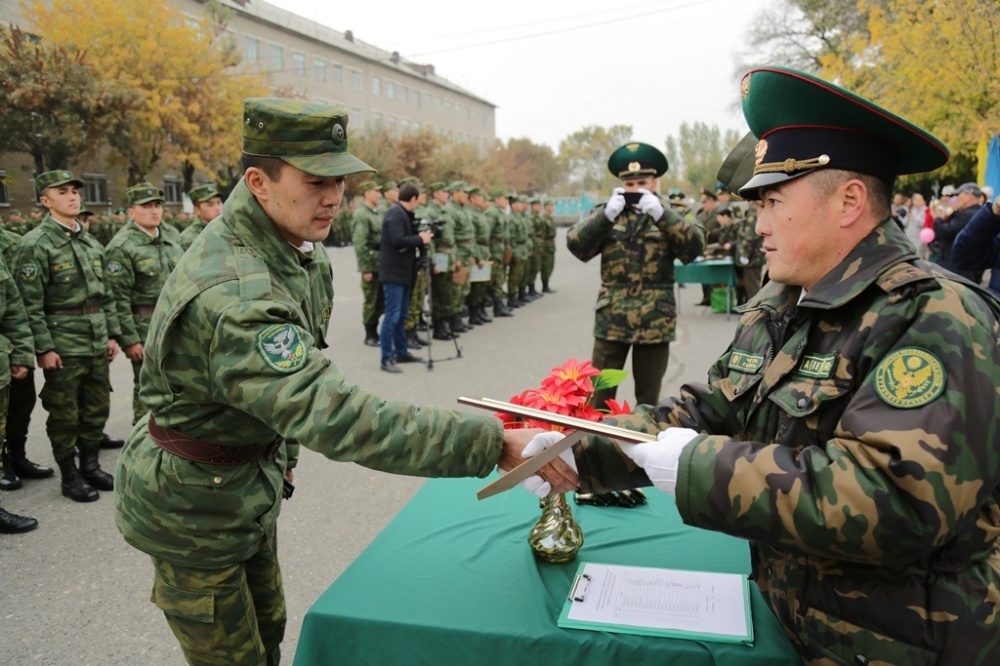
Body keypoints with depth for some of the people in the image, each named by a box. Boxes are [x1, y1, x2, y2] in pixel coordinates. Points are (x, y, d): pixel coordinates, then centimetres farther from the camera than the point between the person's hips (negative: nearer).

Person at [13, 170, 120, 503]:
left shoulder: (92, 242, 11)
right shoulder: (35, 244, -9)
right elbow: (30, 303, -13)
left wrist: (112, 334, 11)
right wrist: (44, 348, -16)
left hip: (97, 342, 6)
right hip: (63, 346, -6)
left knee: (97, 408, 13)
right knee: (64, 414, 5)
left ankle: (90, 465, 29)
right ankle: (69, 476, 18)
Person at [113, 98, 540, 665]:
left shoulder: (265, 250, -2)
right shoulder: (234, 296, -36)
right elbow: (335, 415, -46)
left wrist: (274, 449, 18)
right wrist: (492, 443, -46)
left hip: (247, 488, 9)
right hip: (194, 508, -8)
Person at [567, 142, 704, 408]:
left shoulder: (667, 217, 5)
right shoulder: (608, 214, 6)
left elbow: (695, 247, -12)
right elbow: (575, 245, -6)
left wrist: (661, 214, -20)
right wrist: (606, 214, -18)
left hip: (655, 322, 0)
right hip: (611, 321, 0)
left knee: (648, 398, 12)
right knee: (599, 394, 5)